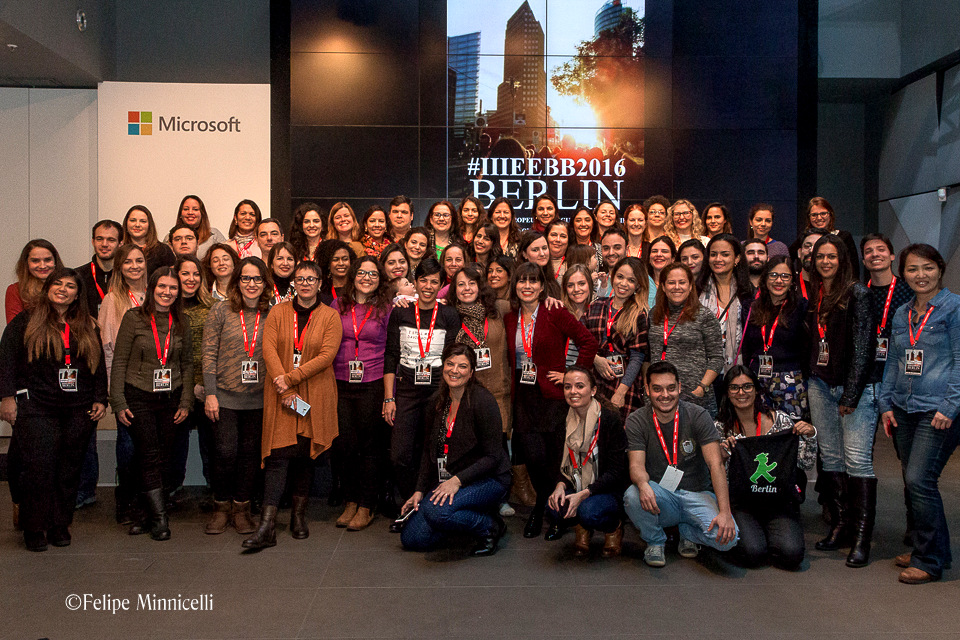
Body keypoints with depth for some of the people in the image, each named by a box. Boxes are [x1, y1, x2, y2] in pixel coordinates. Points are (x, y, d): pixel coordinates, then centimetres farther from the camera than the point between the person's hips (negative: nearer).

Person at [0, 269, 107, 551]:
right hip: (36, 409, -3)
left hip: (79, 411, 3)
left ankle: (60, 525, 16)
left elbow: (99, 366, 18)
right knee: (38, 468, -8)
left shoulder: (87, 328, 16)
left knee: (69, 470, 4)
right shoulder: (25, 322, 7)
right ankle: (34, 529, 6)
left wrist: (100, 399, 10)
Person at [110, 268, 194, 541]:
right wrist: (118, 403, -6)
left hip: (171, 399, 3)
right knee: (149, 457, -7)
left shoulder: (181, 324, 8)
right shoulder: (133, 318, -2)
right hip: (138, 398, -3)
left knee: (164, 458, 3)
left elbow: (187, 365, 12)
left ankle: (151, 516, 15)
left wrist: (186, 403, 5)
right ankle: (159, 519, -1)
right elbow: (119, 362, -2)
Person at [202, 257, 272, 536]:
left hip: (258, 398, 2)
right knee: (225, 452, -1)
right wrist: (210, 393, -6)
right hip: (225, 396, -2)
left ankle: (241, 508, 22)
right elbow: (209, 354, -2)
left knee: (250, 452, 8)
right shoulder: (221, 311, -1)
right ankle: (222, 508, 19)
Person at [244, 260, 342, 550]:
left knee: (305, 454, 5)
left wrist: (291, 378, -14)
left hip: (315, 395, 0)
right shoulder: (278, 312, 7)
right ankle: (267, 526, -8)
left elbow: (326, 355, -8)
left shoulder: (330, 317, 3)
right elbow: (269, 349, -3)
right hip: (281, 394, 0)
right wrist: (283, 386, -14)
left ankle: (299, 516, 21)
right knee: (279, 454, -7)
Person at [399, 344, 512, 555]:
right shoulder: (436, 401, 4)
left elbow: (492, 456, -16)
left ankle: (489, 526, -6)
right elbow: (429, 449, 12)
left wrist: (458, 480, -25)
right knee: (411, 539, -3)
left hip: (486, 480, -7)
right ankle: (468, 516, 17)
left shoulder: (483, 400, -16)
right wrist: (419, 490, 5)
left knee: (435, 511, -33)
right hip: (446, 480, 7)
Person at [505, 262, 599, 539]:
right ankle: (546, 507, 21)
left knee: (552, 457, 0)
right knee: (532, 454, -5)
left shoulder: (555, 314, -6)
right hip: (523, 394, 3)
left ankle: (542, 508, 25)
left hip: (552, 394, -3)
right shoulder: (510, 319, 8)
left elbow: (589, 342, -8)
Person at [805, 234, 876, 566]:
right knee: (830, 457, 8)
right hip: (820, 385, 6)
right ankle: (839, 526, 17)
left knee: (857, 459, -9)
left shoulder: (857, 293, -5)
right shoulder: (812, 295, 13)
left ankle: (861, 538, -6)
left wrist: (851, 394, -13)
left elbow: (863, 347, -9)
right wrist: (806, 384, 9)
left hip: (853, 386, -6)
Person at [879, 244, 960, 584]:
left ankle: (930, 560, 3)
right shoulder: (900, 314, 14)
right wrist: (886, 403, 11)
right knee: (912, 483, 10)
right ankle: (921, 548, 24)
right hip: (904, 410, 6)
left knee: (920, 480, -11)